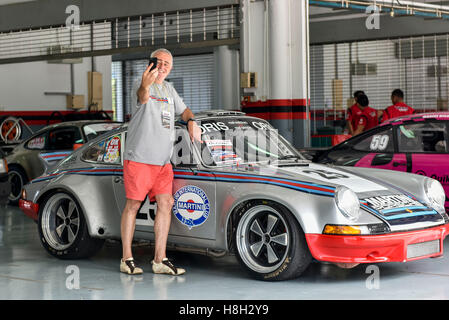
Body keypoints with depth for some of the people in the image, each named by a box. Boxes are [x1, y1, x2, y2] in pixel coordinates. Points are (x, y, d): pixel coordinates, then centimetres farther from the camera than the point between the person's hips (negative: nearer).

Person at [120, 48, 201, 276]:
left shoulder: (169, 89, 17)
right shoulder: (143, 85, -7)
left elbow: (183, 110, 32)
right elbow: (143, 97, -32)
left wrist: (191, 122, 9)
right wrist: (145, 86, -57)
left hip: (163, 161, 7)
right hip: (139, 157, -7)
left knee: (165, 204, -1)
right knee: (133, 205, -2)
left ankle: (160, 260, 3)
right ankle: (127, 259, 5)